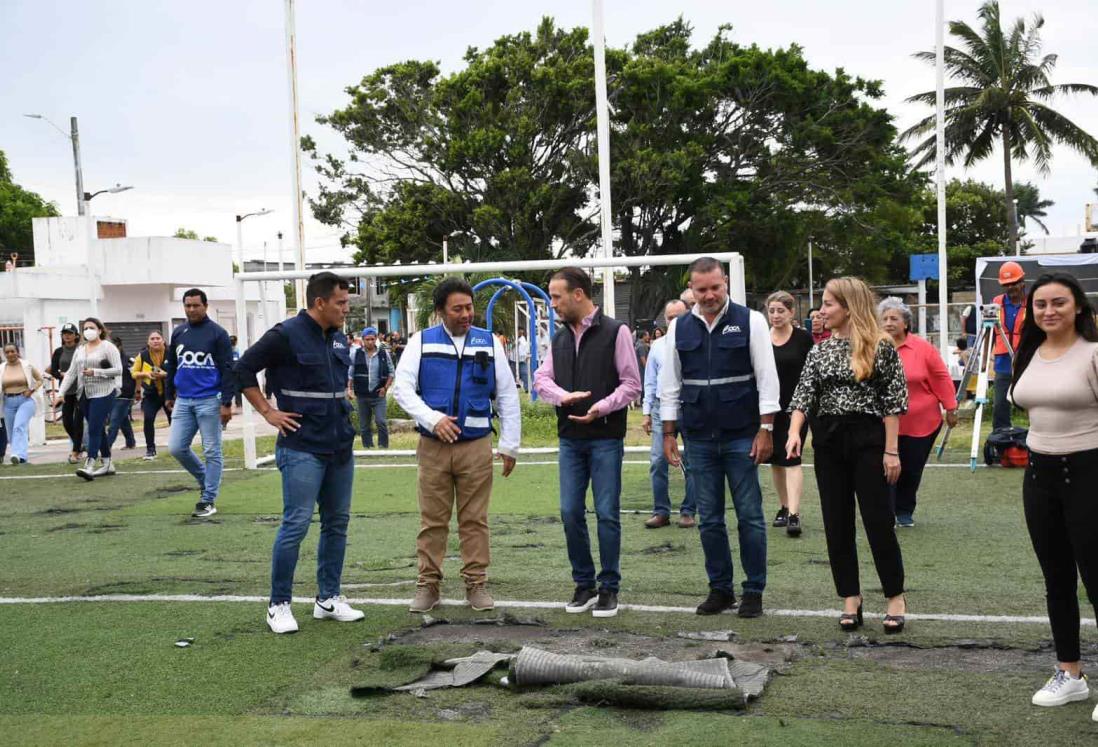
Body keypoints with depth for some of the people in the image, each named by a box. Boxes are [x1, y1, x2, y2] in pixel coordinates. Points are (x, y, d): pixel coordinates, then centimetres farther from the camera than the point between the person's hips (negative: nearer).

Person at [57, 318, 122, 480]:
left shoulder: (107, 347, -3)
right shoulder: (80, 350, 15)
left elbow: (118, 370, -10)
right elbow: (71, 373, 13)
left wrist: (96, 372, -18)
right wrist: (60, 393, 4)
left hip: (103, 394, -6)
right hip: (85, 395, 6)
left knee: (94, 429, -13)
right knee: (99, 430, 10)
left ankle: (89, 466, -18)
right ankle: (107, 464, 17)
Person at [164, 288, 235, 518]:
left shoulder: (217, 333, -6)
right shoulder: (178, 333, 10)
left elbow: (228, 370, -9)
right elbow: (171, 366, 20)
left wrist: (227, 403, -14)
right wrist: (169, 395, 19)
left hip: (209, 401, -5)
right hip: (183, 401, 5)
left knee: (212, 451, 0)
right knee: (176, 448, 2)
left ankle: (208, 500, 8)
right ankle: (205, 479, 25)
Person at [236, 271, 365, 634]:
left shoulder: (339, 339, 11)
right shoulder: (286, 335, -11)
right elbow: (242, 370, -8)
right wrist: (268, 412, -10)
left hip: (341, 447, 8)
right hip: (303, 448, -8)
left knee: (337, 522, 11)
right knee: (296, 524, -7)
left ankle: (328, 598, 21)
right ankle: (279, 604, 4)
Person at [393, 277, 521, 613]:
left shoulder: (489, 343, 6)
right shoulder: (421, 342, 3)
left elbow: (508, 396, 8)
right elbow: (402, 387, -3)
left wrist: (509, 445, 5)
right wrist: (433, 419, -17)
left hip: (476, 446, 1)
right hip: (433, 446, 0)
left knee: (475, 519, 5)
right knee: (432, 520, 5)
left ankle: (476, 584, 14)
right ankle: (427, 585, 14)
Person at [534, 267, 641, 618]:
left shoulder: (615, 332, -5)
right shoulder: (559, 339, 12)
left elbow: (631, 383, -6)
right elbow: (541, 378, 10)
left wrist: (602, 407, -19)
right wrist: (563, 396, -11)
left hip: (606, 437, -5)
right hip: (570, 438, 5)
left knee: (607, 513, -2)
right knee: (570, 512, 4)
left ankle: (609, 588, 10)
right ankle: (584, 584, 18)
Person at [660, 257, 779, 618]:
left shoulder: (750, 321, -2)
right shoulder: (679, 328, 7)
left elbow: (767, 377, -3)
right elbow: (669, 384, 11)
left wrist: (765, 429, -8)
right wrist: (668, 433, 7)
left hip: (741, 436, -3)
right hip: (698, 438, 3)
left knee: (750, 516, 1)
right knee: (709, 519, 8)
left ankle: (754, 591, 11)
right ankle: (720, 588, 19)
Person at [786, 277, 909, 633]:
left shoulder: (880, 346, -5)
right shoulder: (820, 350, 8)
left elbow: (893, 400, -6)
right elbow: (804, 394, 3)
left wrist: (891, 450, -10)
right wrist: (794, 432, -14)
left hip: (868, 440, -5)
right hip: (828, 442, 5)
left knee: (879, 520, -1)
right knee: (836, 523, 7)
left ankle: (895, 596, 14)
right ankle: (850, 597, 17)